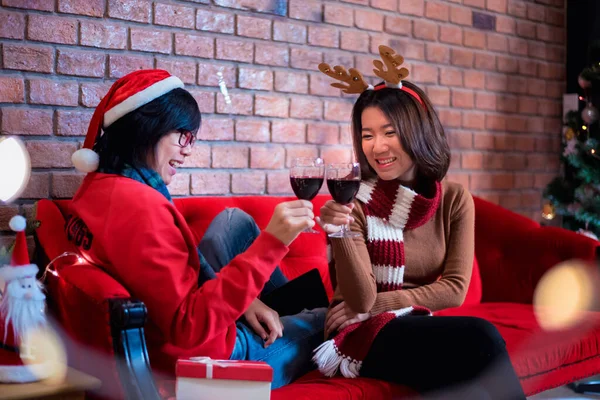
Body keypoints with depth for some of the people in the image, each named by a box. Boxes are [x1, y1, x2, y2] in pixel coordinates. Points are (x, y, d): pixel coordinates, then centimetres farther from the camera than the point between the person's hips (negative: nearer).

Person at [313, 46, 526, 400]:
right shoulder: (355, 201, -9)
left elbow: (454, 289, -1)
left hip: (418, 328, 3)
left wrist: (380, 303, -10)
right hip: (365, 333, -3)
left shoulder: (454, 199, 2)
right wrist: (340, 235, -31)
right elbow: (362, 300, -15)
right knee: (482, 339, -28)